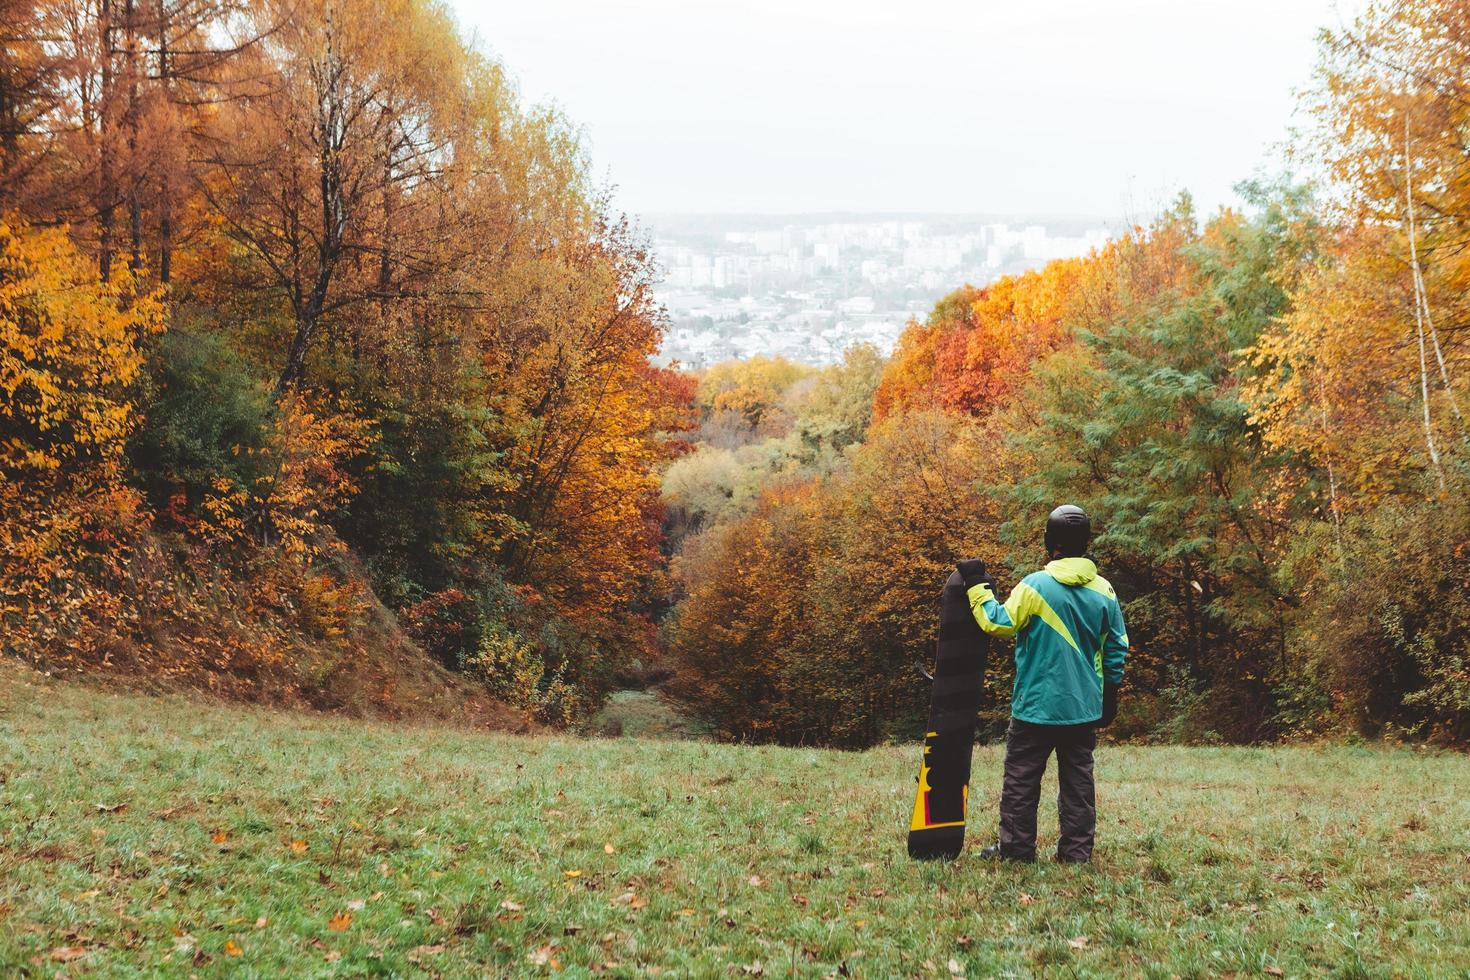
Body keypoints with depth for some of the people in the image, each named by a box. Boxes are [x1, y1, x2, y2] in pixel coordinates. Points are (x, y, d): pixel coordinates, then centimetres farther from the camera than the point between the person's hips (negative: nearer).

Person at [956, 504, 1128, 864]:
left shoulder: (1036, 586, -14)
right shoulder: (1104, 591, 2)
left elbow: (999, 623, -9)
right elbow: (1117, 647, 8)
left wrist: (978, 588, 2)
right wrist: (1110, 694, 18)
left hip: (1037, 705, -4)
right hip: (1084, 708, 4)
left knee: (1021, 779, 6)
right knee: (1078, 779, 10)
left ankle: (1016, 848, 8)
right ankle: (1077, 850, 10)